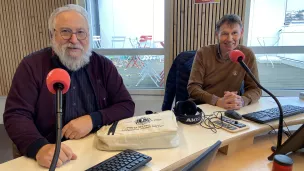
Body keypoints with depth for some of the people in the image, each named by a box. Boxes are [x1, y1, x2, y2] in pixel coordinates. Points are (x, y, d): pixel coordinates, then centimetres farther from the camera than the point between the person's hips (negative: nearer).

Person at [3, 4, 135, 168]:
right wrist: (39, 147, -27)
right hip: (52, 157, 0)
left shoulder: (103, 65, 3)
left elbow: (127, 106, 2)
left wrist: (93, 119, -15)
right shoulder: (32, 66, -2)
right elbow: (16, 115, -8)